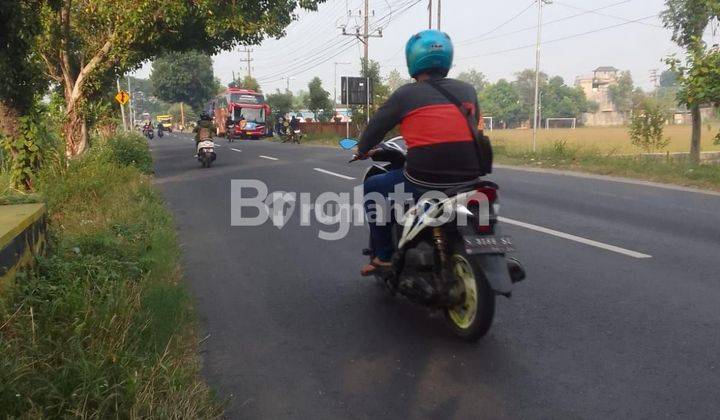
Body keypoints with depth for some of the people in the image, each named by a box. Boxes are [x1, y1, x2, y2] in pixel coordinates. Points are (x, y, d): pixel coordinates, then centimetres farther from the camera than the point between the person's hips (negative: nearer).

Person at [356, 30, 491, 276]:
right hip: (468, 179, 5)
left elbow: (375, 127, 9)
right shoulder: (468, 91, 11)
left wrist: (363, 150, 30)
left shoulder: (406, 94, -1)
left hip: (424, 180, -5)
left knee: (372, 188, 20)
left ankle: (383, 257, 20)